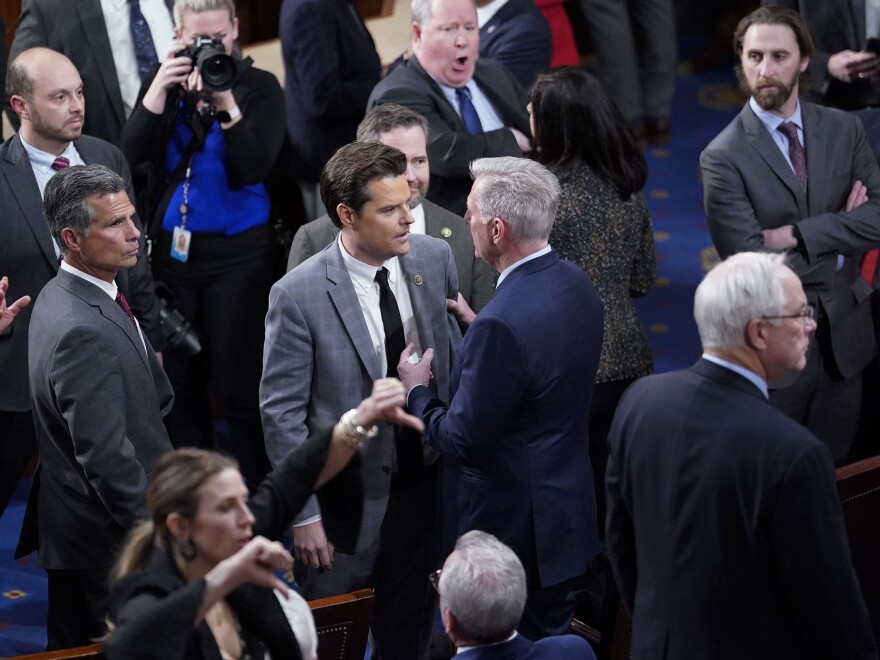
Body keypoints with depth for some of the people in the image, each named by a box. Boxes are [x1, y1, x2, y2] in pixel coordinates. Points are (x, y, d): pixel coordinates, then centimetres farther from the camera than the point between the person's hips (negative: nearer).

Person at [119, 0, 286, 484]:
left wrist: (227, 105, -27)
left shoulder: (260, 88, -4)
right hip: (171, 246, 3)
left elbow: (254, 168, -15)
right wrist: (160, 90, -20)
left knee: (235, 383, -3)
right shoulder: (164, 83, 5)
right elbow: (132, 153, -8)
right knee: (179, 378, 8)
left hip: (237, 251, -3)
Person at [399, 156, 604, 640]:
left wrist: (416, 390, -6)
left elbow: (464, 441, -23)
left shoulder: (503, 324, -30)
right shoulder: (574, 284, -2)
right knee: (551, 639, 22)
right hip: (567, 507, 9)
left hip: (509, 525, -9)